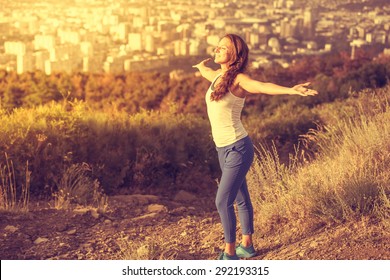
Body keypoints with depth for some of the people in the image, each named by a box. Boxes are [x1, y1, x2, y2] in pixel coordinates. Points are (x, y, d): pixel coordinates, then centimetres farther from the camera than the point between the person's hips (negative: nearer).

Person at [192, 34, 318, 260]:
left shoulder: (239, 79, -15)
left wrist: (292, 90, -54)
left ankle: (230, 254, 7)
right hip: (224, 149, 8)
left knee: (223, 201, -6)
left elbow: (263, 86, -36)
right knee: (241, 199, 18)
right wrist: (201, 66, 58)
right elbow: (205, 70, 34)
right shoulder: (218, 76, 8)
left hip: (238, 149, -8)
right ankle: (247, 245, 30)